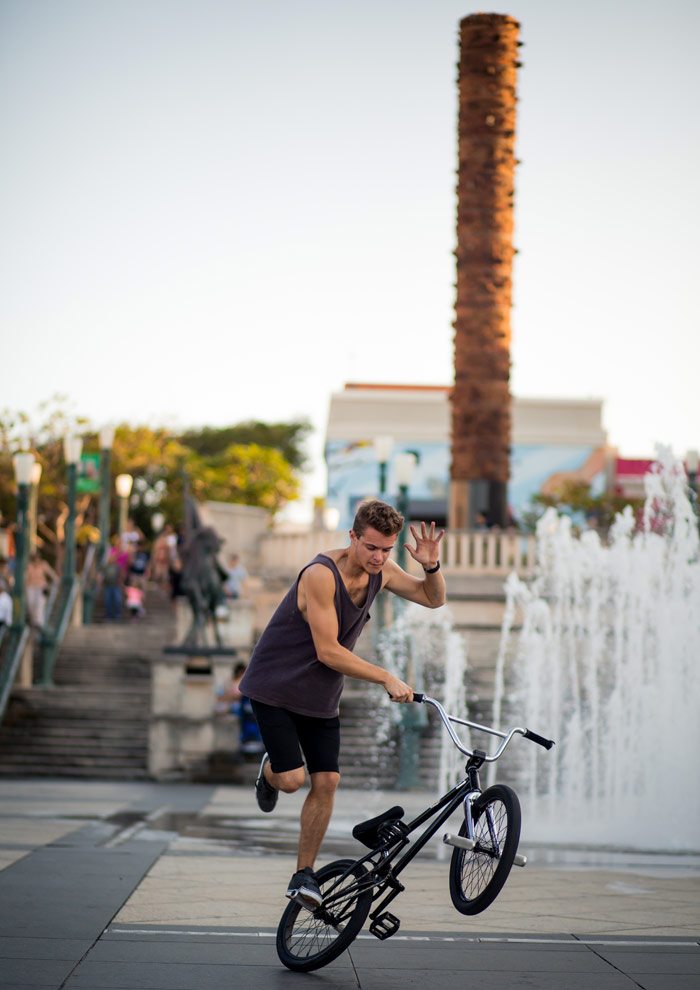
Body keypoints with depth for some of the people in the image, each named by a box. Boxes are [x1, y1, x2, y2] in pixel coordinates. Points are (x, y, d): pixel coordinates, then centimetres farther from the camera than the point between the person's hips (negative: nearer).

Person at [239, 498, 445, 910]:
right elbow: (328, 651, -27)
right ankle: (270, 772, 25)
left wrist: (432, 566, -16)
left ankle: (304, 875, 11)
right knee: (292, 779, -13)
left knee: (326, 782, -2)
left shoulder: (381, 571, -5)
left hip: (321, 697, 6)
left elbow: (434, 598, 6)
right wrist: (387, 678, -27)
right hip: (275, 687, -6)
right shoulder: (321, 575, -28)